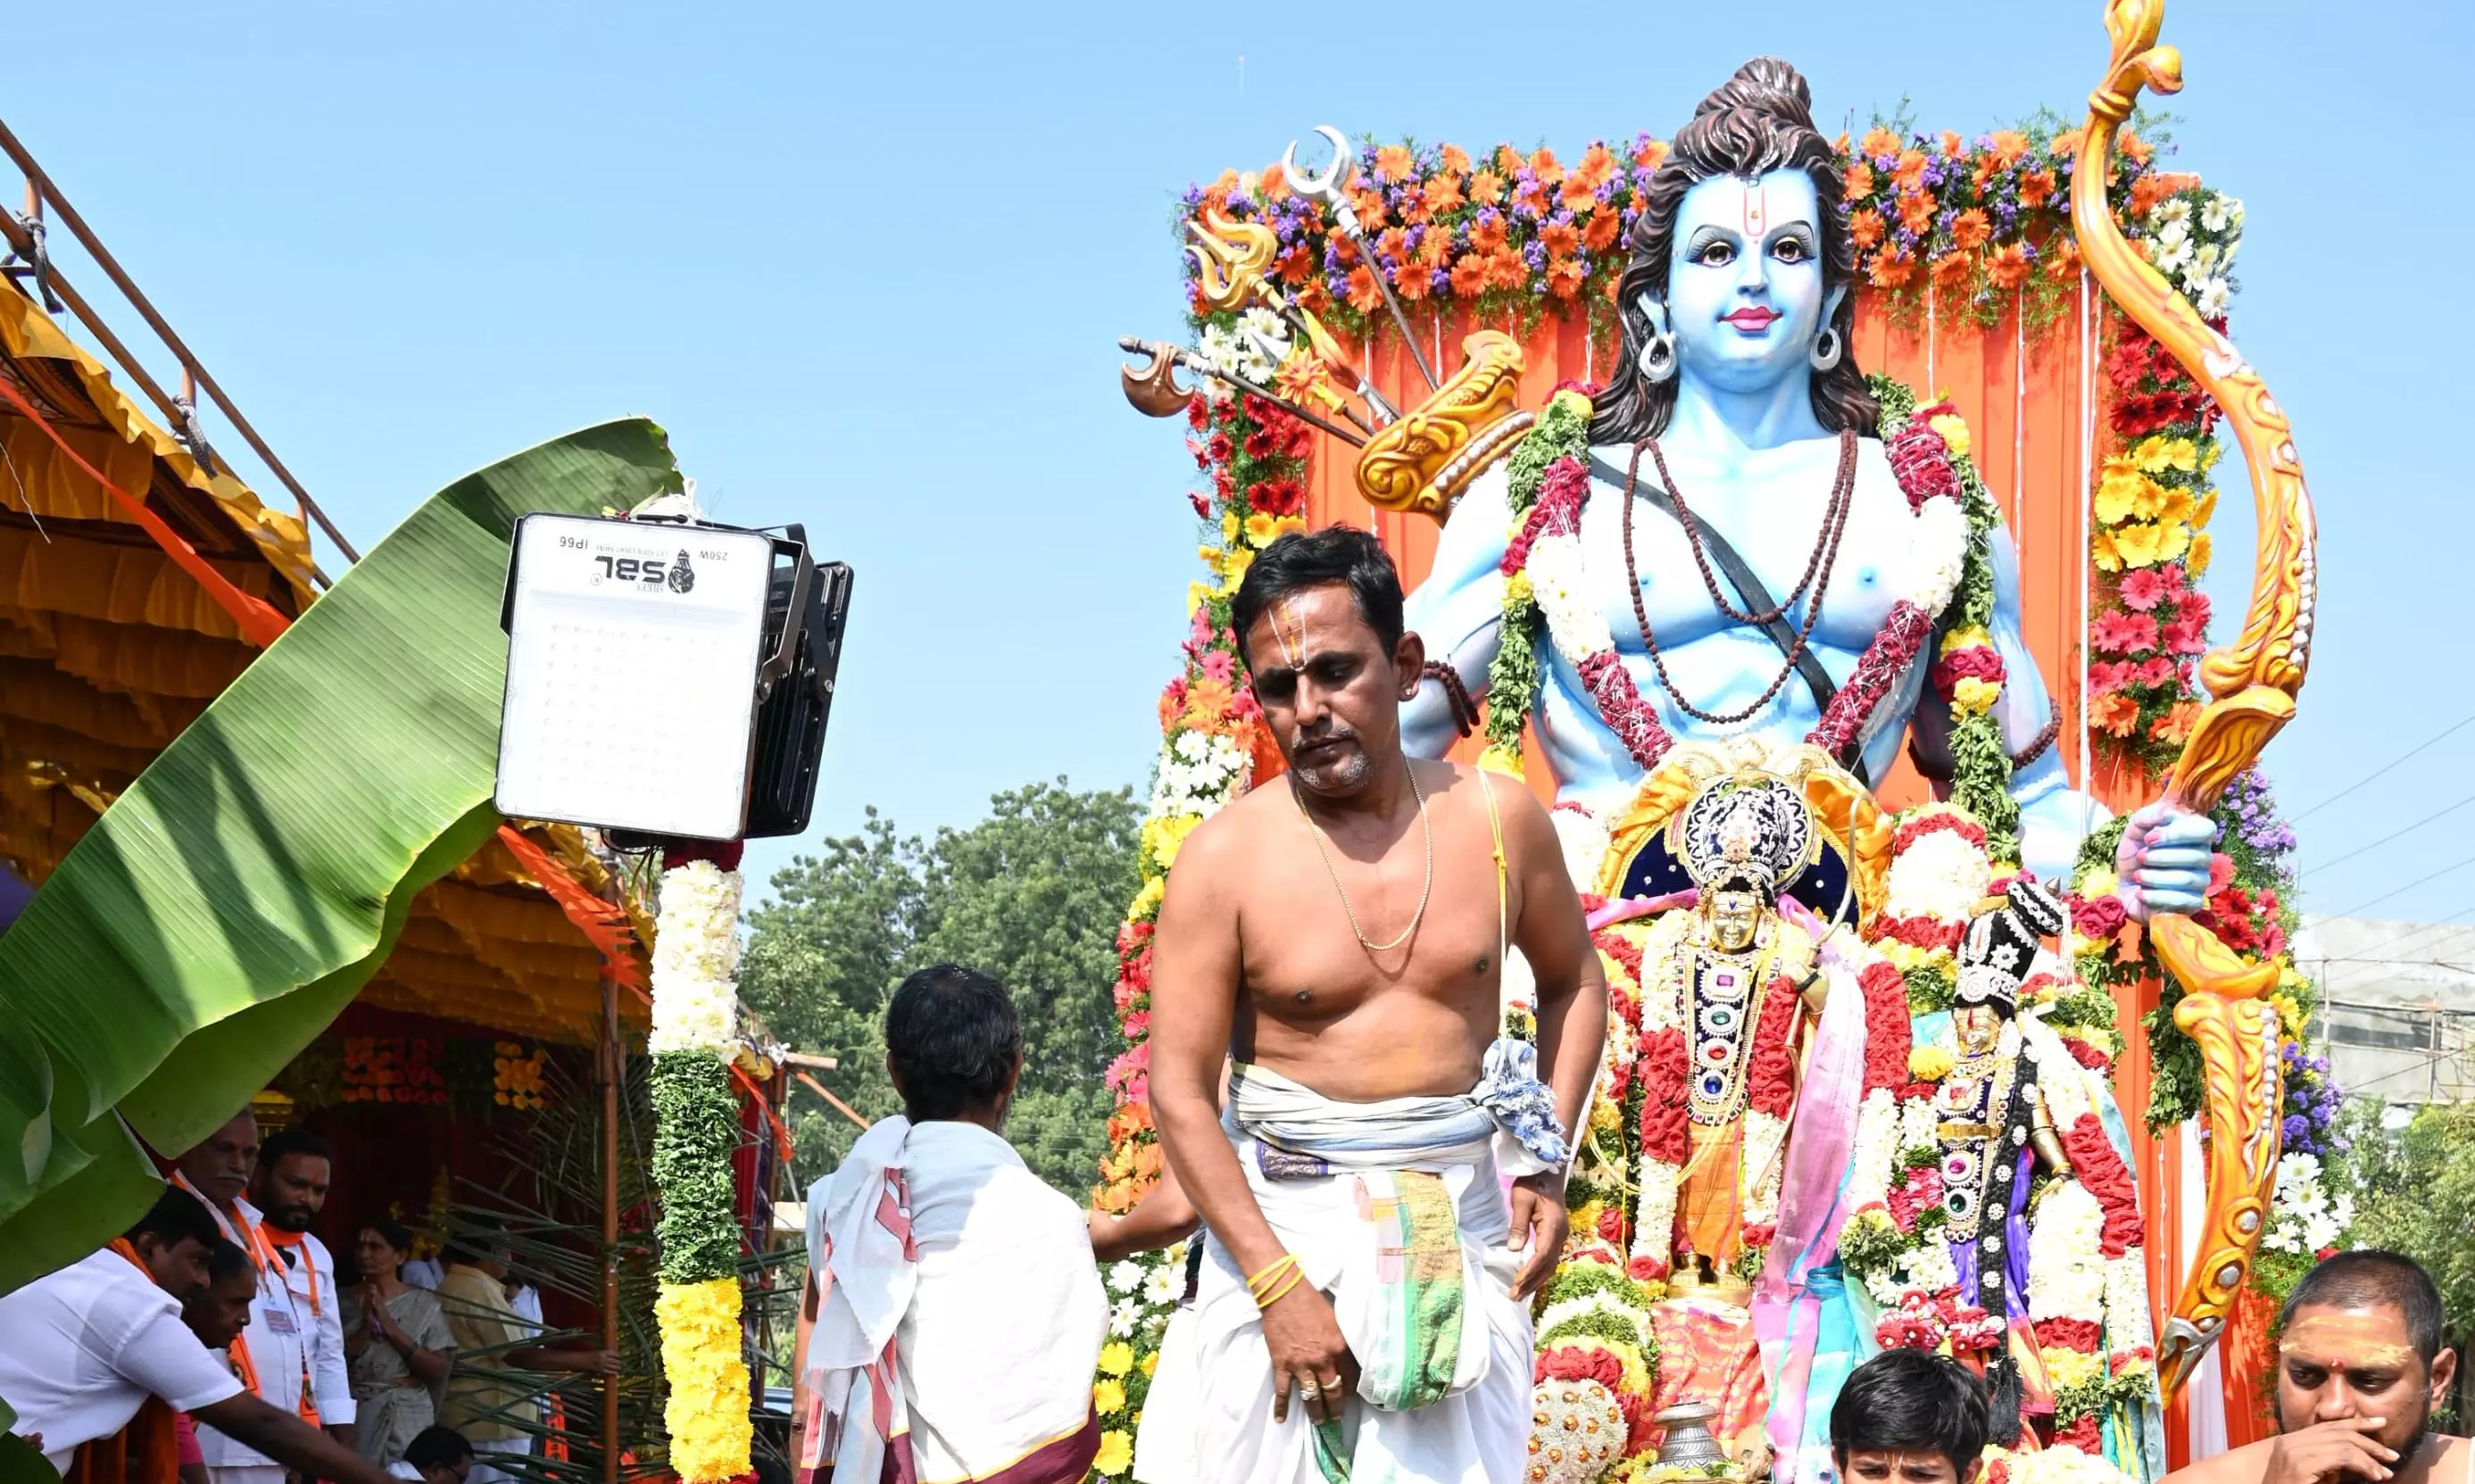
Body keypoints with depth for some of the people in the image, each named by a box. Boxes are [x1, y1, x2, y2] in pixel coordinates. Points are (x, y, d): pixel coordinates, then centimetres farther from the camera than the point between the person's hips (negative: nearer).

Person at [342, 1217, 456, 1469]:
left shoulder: (424, 1304, 3)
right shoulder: (344, 1302, 5)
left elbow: (438, 1370, -2)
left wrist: (391, 1328, -10)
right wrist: (365, 1327, -14)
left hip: (410, 1420, 0)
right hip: (355, 1417, 0)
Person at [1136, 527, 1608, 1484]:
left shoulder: (1498, 820, 0)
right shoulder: (1225, 858, -9)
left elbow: (1573, 981, 16)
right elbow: (1180, 1093, -9)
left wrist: (1548, 1165, 4)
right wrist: (1280, 1286, -16)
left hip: (1462, 1223, 2)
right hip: (1287, 1223, -2)